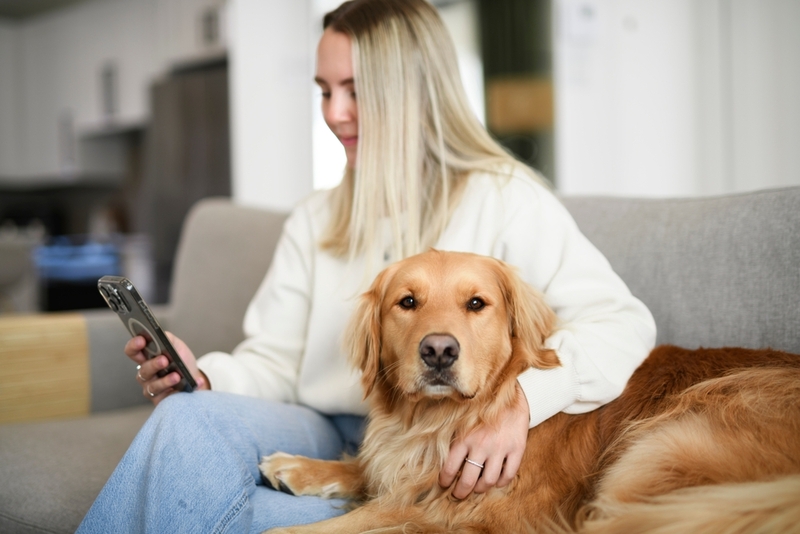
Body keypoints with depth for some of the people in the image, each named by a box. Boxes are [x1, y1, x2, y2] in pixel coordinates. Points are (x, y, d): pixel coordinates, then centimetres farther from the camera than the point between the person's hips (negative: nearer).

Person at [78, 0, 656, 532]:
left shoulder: (503, 199, -1)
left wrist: (520, 400, -29)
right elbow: (276, 360, 14)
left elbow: (621, 322, -11)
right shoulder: (316, 220, 18)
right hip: (320, 436, 5)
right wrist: (204, 377, -8)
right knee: (189, 417, -27)